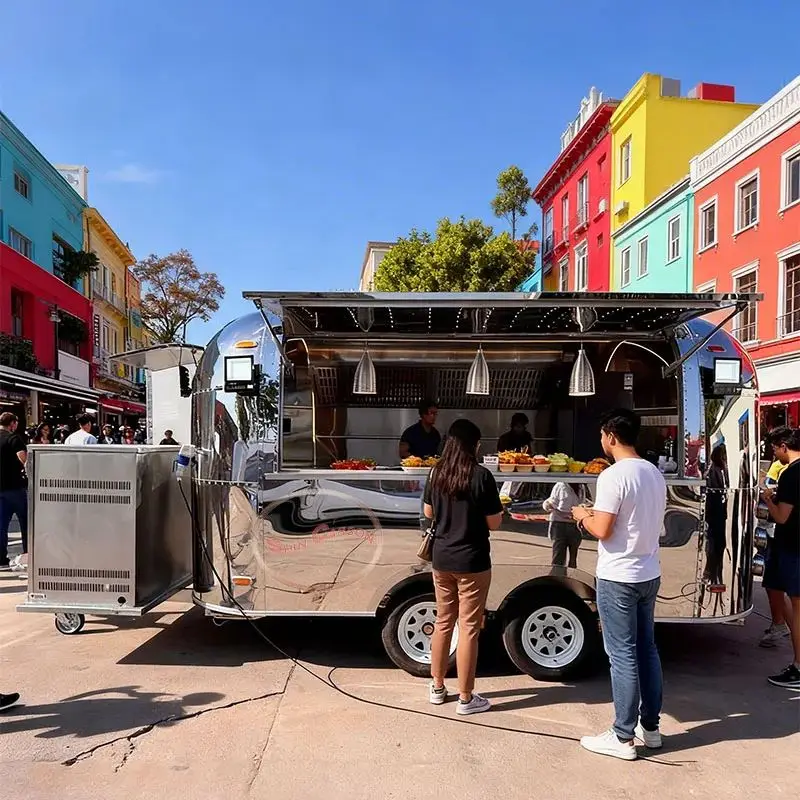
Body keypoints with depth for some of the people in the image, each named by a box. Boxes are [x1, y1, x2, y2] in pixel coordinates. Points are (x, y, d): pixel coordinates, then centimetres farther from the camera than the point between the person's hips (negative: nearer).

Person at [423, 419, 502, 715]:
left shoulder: (436, 473, 1)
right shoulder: (481, 476, -16)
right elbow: (493, 523, -11)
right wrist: (498, 510, 8)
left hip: (441, 559, 5)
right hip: (471, 562, -5)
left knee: (443, 623, 18)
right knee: (468, 629, 5)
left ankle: (437, 688, 29)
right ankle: (466, 698, 15)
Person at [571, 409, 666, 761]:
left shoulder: (613, 476, -19)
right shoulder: (654, 473, 7)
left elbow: (602, 531, -20)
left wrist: (583, 517, 0)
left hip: (618, 578, -8)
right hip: (649, 575, 8)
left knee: (622, 655, 0)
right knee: (647, 650, 17)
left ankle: (623, 737, 11)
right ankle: (650, 726, 28)